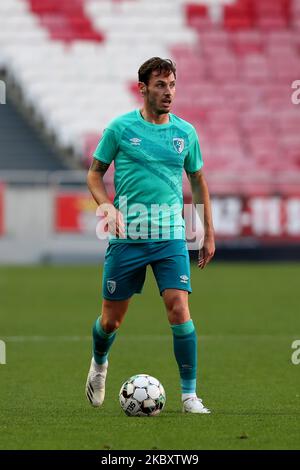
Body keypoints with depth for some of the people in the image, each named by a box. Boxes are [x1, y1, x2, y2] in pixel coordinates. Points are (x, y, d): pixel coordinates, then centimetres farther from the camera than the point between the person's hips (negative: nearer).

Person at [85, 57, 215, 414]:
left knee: (179, 308, -15)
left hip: (171, 237, 1)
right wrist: (107, 206, -12)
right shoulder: (121, 127, -1)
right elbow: (95, 173, 7)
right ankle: (99, 364, 41)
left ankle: (189, 395, -8)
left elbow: (198, 181, 18)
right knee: (111, 318, 7)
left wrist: (209, 233, 16)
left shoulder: (185, 132, 6)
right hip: (126, 237, -1)